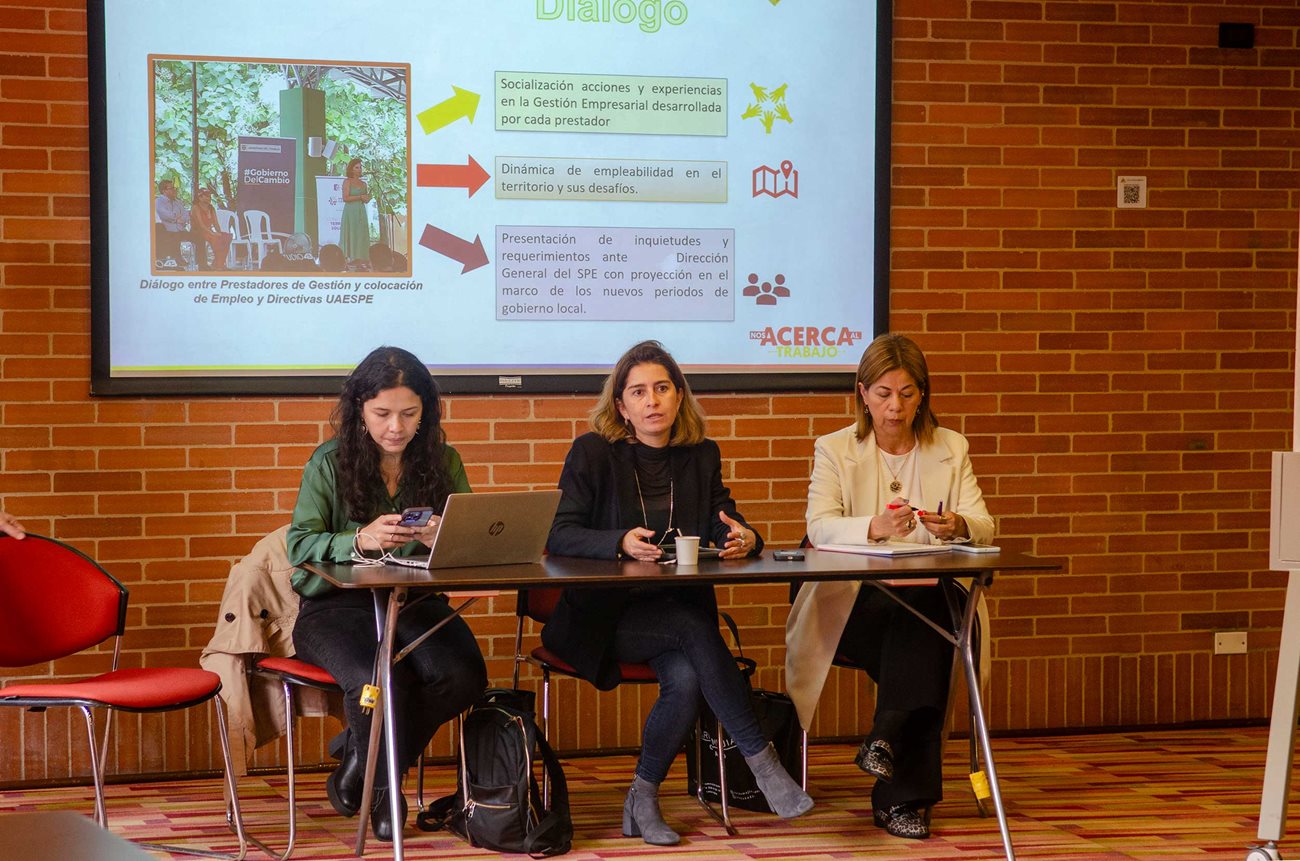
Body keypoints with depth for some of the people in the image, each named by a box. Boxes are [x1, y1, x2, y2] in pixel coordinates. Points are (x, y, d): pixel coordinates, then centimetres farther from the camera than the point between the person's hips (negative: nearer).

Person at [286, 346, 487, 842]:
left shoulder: (441, 461, 7)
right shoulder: (330, 463, -1)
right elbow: (298, 546, -9)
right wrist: (360, 539, -27)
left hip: (417, 601, 3)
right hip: (337, 605, -3)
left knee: (464, 676, -27)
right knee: (382, 680, -34)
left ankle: (361, 754, 2)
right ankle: (383, 788, 1)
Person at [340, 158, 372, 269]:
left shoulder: (363, 183, 15)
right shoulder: (347, 181, -2)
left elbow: (366, 200, 19)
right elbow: (345, 198, -12)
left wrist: (367, 198, -4)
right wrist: (360, 197, -13)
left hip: (361, 212, 6)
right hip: (351, 211, -6)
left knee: (362, 235, 1)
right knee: (352, 234, -7)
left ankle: (361, 259, 0)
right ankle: (351, 259, -8)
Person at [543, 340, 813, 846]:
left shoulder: (701, 455, 11)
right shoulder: (592, 453, -1)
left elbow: (726, 523, 4)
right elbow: (558, 536, -10)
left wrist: (744, 538, -21)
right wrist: (621, 543, -28)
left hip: (678, 609, 4)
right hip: (604, 615, -3)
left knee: (686, 678, -29)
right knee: (694, 629, -32)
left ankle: (643, 801, -9)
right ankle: (761, 761, -28)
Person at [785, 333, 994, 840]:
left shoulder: (951, 449, 14)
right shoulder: (834, 450, 7)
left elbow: (984, 529, 4)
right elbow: (819, 528, -10)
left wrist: (957, 526, -22)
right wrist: (874, 527, -31)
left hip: (929, 600, 2)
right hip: (853, 601, -2)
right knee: (924, 649, -34)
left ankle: (897, 794, -30)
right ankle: (906, 788, -25)